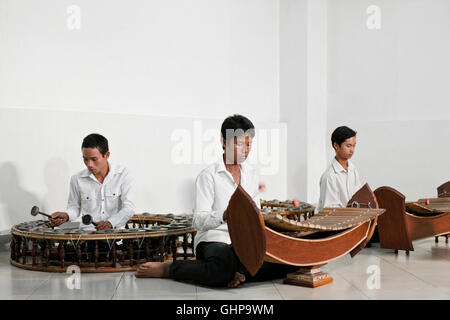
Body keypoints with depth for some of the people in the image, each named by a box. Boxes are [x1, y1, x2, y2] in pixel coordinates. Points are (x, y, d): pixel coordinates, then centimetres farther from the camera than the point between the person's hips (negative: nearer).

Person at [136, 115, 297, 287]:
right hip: (214, 239, -5)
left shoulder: (251, 174, 15)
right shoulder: (209, 175, -4)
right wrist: (224, 215, -31)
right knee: (223, 266, -40)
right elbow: (198, 221, -12)